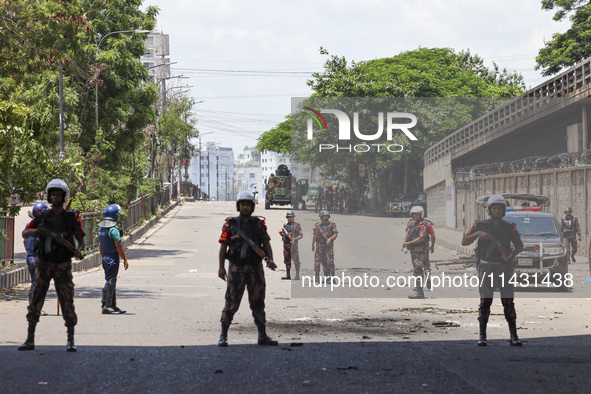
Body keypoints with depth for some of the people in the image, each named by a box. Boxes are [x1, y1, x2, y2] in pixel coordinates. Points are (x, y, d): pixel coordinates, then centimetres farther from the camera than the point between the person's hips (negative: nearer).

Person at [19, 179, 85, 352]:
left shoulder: (71, 218, -1)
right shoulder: (42, 217, 3)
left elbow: (81, 240, 4)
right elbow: (24, 234, 11)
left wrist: (79, 250, -20)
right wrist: (31, 231, -13)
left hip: (63, 266, -2)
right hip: (44, 265, 2)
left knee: (67, 302, -4)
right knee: (35, 300, -2)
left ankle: (71, 341, 4)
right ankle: (30, 340, 3)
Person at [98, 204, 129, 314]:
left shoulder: (101, 228, 9)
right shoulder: (113, 229, -18)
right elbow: (118, 246, -17)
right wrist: (125, 260, -10)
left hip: (105, 256, 9)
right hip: (113, 257, -9)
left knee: (111, 281, 15)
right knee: (110, 282, -5)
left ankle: (113, 305, 20)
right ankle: (106, 306, -5)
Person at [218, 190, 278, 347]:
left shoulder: (259, 223, 7)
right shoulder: (230, 224, 1)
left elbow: (266, 243, 3)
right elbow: (223, 246, -2)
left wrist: (270, 259, -15)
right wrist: (221, 267, -10)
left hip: (255, 269, 2)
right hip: (236, 269, -2)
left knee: (258, 303, 5)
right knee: (231, 303, -2)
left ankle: (263, 337, 10)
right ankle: (223, 336, 7)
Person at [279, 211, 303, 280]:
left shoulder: (296, 226, -1)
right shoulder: (285, 226, 16)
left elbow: (301, 235, -4)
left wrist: (295, 239, -19)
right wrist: (280, 233, 3)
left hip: (293, 244, -6)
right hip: (286, 244, 6)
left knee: (295, 260, -8)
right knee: (287, 260, 7)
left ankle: (297, 275, -6)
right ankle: (288, 275, 11)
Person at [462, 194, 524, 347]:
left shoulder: (509, 227, 6)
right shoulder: (481, 225, 4)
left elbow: (519, 245, 14)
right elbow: (464, 241, 2)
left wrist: (511, 255, -6)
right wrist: (477, 234, -15)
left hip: (505, 269, 1)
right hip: (486, 268, -1)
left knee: (508, 302, -2)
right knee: (485, 302, -5)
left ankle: (513, 336, 2)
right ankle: (482, 336, 1)